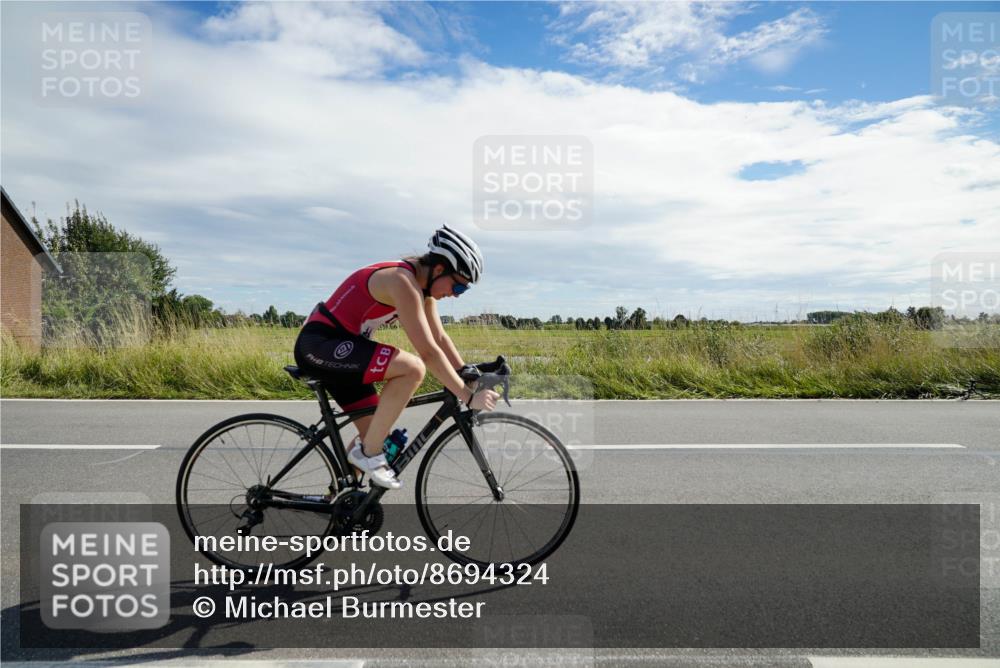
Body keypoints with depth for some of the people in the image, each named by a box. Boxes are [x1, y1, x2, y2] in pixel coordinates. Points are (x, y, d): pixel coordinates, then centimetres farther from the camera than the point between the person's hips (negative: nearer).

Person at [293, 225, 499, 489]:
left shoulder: (421, 284, 6)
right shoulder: (403, 282, -24)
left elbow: (440, 338, 10)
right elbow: (429, 352, -28)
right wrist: (469, 397, -24)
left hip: (338, 349, 10)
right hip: (319, 344, -10)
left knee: (375, 433, 10)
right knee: (412, 367, -28)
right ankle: (369, 452, -12)